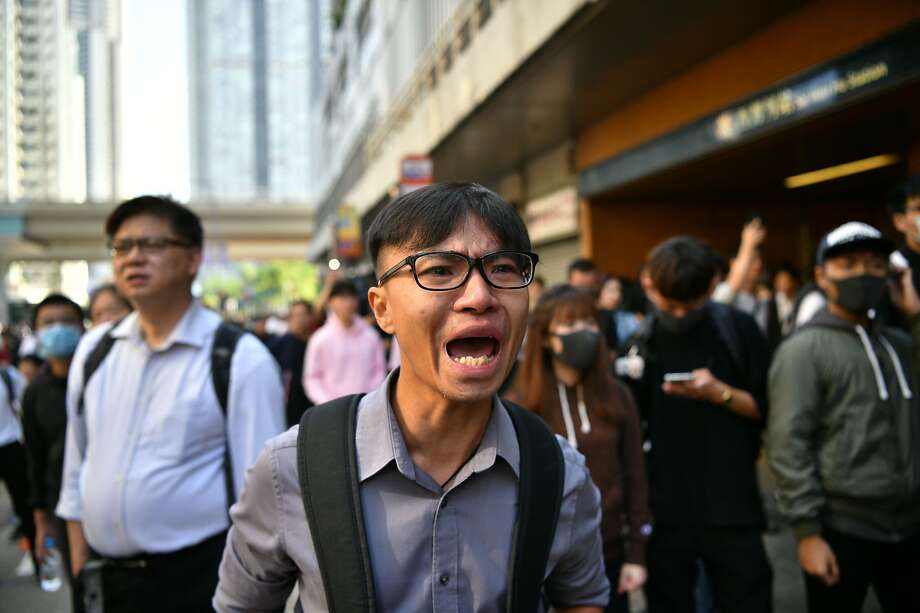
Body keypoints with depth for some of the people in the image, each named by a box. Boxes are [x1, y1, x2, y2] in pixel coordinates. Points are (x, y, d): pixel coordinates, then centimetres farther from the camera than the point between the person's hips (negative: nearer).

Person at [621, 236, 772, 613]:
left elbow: (767, 409, 0)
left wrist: (719, 393, -16)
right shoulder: (639, 343, 0)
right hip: (664, 508, 1)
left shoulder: (738, 330, -3)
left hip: (732, 505, -1)